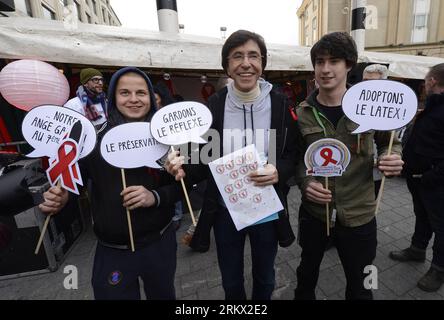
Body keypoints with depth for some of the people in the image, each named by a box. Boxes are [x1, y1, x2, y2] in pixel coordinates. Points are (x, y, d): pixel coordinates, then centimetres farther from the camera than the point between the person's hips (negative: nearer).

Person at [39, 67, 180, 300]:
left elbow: (180, 186, -4)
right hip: (111, 251, -1)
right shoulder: (95, 134, -9)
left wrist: (155, 197, -22)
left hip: (159, 243, 2)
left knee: (163, 295, 25)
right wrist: (57, 197, -15)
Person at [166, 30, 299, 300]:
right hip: (225, 211, 1)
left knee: (265, 278, 26)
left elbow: (294, 154, -2)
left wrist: (279, 172, -24)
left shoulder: (280, 105, -8)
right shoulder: (213, 106, -7)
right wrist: (185, 167, -23)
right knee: (231, 281, 24)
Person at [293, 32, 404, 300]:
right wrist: (305, 182, -17)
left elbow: (390, 142, 7)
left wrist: (392, 157, -16)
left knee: (359, 284, 20)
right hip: (314, 209, 1)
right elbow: (296, 156, 2)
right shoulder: (303, 112, -6)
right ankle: (304, 296, 55)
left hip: (358, 212, -1)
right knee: (308, 269, 25)